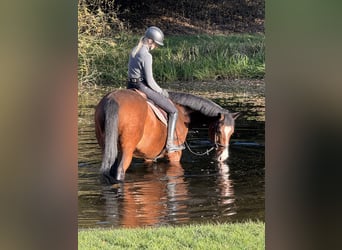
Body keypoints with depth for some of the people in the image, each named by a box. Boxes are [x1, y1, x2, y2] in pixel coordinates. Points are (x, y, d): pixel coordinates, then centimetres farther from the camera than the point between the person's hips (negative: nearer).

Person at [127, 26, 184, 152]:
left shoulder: (134, 51, 8)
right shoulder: (146, 55, -19)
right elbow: (150, 81, -19)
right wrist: (161, 91, -1)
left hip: (131, 86, 9)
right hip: (143, 87, -9)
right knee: (173, 111, 1)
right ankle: (170, 143, -4)